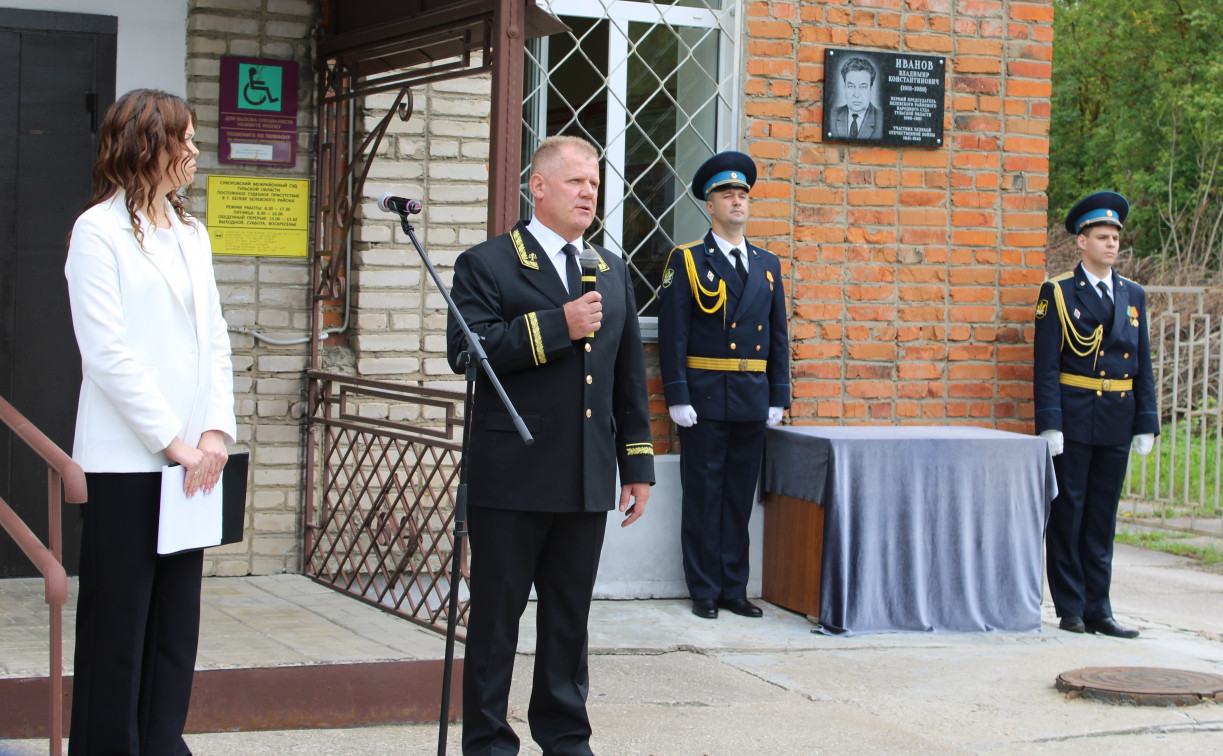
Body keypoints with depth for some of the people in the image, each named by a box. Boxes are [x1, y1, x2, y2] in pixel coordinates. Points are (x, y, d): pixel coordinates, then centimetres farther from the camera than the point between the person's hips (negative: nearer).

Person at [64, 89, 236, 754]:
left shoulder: (191, 234, 17)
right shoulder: (98, 231, -5)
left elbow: (214, 342, 13)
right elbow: (107, 353, -12)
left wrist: (216, 430, -2)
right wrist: (173, 441, -13)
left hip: (190, 458, 7)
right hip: (126, 459, -6)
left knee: (177, 613, 8)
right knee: (117, 618, -1)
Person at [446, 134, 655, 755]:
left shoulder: (612, 272, 15)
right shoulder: (487, 264, -2)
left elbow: (630, 374, 17)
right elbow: (465, 349, -17)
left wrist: (638, 464, 13)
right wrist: (557, 326, -20)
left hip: (587, 480, 5)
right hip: (511, 477, -5)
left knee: (570, 613, 13)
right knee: (496, 613, 3)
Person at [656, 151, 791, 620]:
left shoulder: (767, 264, 13)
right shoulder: (687, 262, -1)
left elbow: (778, 335, 13)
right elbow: (672, 334, -5)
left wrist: (778, 398, 6)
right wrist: (677, 398, -12)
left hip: (753, 400, 4)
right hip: (705, 398, -4)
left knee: (740, 497, 8)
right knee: (703, 496, 1)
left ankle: (734, 588, 15)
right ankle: (704, 591, 9)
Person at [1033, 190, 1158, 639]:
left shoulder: (1133, 295, 12)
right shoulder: (1059, 293, -2)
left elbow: (1143, 365, 13)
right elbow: (1046, 365, -6)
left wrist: (1146, 424, 6)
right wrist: (1049, 424, -13)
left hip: (1117, 423, 4)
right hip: (1074, 418, -4)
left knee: (1104, 517, 8)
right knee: (1068, 513, 0)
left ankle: (1097, 611, 12)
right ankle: (1070, 610, 7)